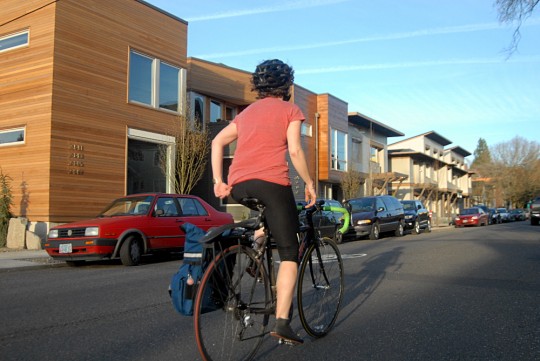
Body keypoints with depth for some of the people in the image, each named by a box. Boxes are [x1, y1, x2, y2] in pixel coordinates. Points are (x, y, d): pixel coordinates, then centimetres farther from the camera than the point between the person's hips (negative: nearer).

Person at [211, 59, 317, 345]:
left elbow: (217, 142, 14)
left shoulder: (247, 112, 25)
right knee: (289, 254, 1)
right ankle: (282, 322, -8)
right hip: (271, 182, -6)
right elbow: (294, 151, -4)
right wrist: (309, 184, 5)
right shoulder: (289, 110, 9)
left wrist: (218, 180, 10)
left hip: (238, 186, 6)